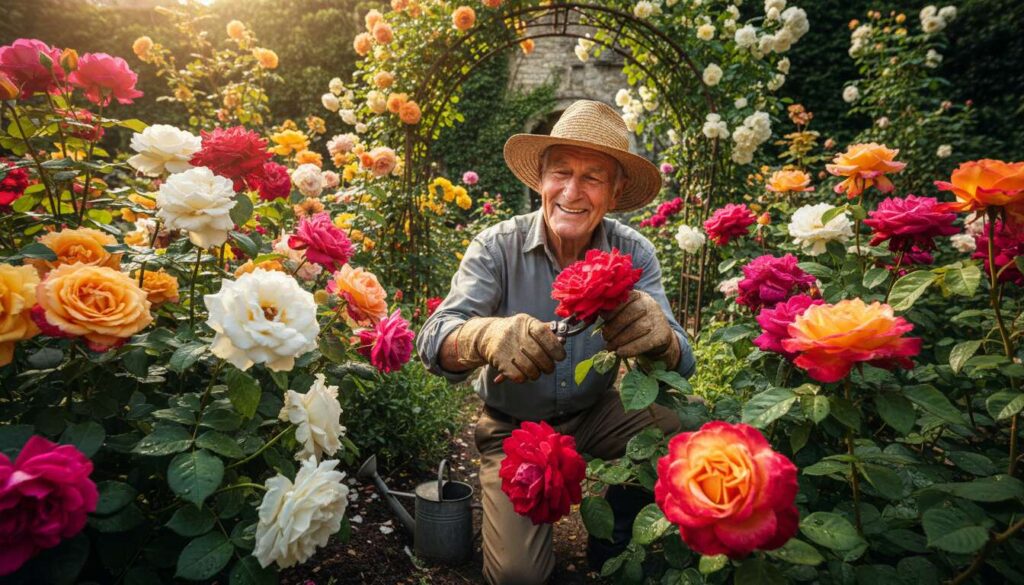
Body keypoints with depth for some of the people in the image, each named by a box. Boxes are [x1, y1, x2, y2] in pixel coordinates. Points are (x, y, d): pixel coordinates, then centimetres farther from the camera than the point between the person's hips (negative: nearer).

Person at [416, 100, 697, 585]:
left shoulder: (632, 253, -14)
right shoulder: (497, 248, -18)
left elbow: (681, 366, -22)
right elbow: (434, 342, -28)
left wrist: (661, 338, -47)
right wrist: (486, 336, -52)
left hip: (595, 414, 2)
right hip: (513, 426, -2)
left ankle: (613, 540, 6)